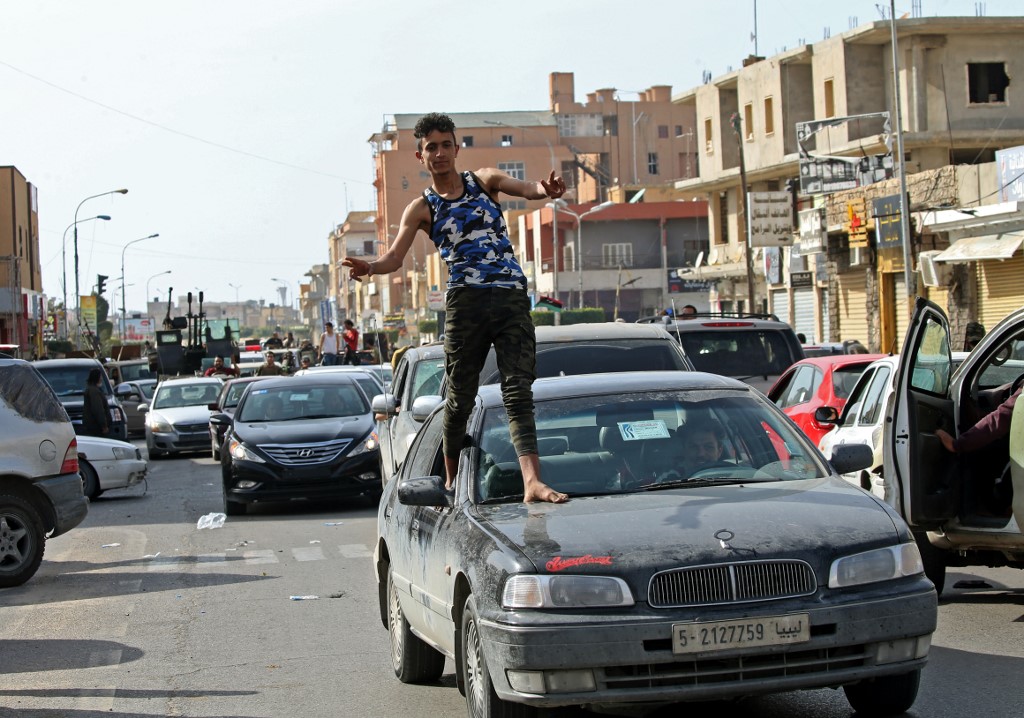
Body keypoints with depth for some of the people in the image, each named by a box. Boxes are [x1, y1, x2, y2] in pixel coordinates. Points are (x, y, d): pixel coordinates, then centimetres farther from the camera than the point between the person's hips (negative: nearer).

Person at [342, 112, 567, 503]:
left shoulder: (484, 180, 14)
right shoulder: (421, 209, 9)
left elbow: (527, 189, -3)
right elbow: (395, 256, -3)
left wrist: (546, 190, -28)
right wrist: (370, 267, -27)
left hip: (512, 298, 0)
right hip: (466, 302, 0)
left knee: (519, 393, -9)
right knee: (460, 397, 4)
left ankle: (533, 482, -20)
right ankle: (452, 479, 22)